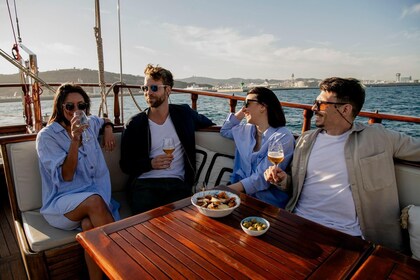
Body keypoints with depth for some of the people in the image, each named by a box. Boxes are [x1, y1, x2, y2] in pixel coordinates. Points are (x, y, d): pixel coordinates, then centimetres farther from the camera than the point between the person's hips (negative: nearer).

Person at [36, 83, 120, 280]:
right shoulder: (47, 136, -6)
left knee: (89, 224, -32)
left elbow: (105, 121, 34)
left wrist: (108, 129, 10)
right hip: (62, 202, -3)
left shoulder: (89, 124, 8)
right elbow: (66, 176, -15)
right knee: (93, 201, -36)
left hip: (95, 195, 3)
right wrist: (75, 139, -25)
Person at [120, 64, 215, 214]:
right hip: (144, 183, 0)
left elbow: (207, 123, 31)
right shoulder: (134, 124, 6)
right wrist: (151, 163, -9)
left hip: (177, 184, 1)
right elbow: (125, 165, 7)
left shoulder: (184, 113, 10)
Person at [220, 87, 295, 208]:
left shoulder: (282, 137, -12)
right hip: (240, 191, 6)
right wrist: (240, 114, 12)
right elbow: (224, 131, 29)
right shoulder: (247, 130, 11)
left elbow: (263, 178, -18)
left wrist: (228, 189, -25)